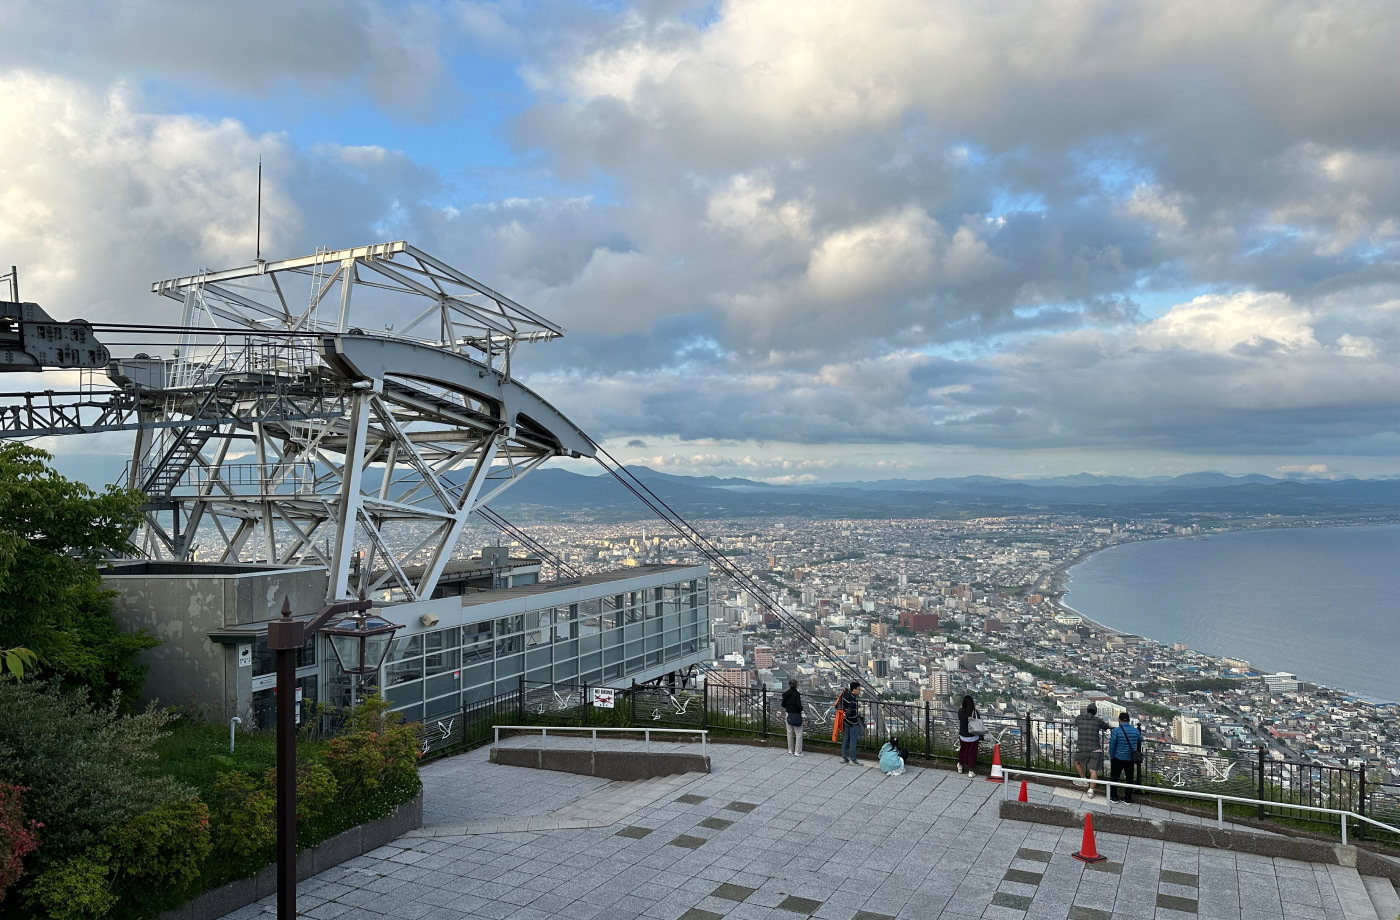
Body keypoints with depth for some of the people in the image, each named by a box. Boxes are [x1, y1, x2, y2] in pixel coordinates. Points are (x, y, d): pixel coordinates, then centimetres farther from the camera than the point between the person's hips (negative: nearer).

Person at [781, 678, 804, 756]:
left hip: (788, 715, 6)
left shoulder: (786, 694, 2)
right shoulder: (797, 694, -17)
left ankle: (790, 750, 22)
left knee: (790, 733, 15)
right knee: (798, 733, 1)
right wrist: (801, 708, 0)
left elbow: (783, 705, 9)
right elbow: (798, 705, -21)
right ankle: (797, 752, -1)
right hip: (796, 715, -6)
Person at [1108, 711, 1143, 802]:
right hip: (1131, 759, 3)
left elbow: (1111, 746, -13)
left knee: (1114, 777, 11)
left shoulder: (1116, 731, -16)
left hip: (1118, 758, -3)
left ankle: (1114, 797, 15)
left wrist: (1111, 757, -1)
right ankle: (1128, 798, 18)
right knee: (1130, 778, 13)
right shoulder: (1135, 731, -4)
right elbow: (1140, 742, 12)